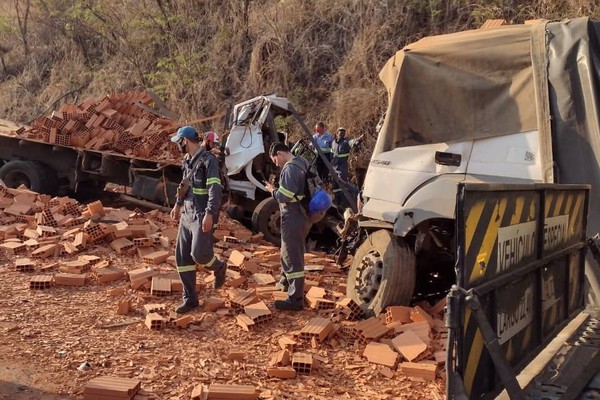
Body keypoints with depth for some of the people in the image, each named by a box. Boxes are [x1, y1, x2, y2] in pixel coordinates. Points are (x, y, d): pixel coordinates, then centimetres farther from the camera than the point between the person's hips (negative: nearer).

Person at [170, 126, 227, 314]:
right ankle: (190, 298, 15)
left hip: (202, 215, -8)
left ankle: (219, 267, 19)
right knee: (182, 257, 6)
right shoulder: (188, 160, 13)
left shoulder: (208, 159, -14)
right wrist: (178, 204, 32)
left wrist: (209, 214, -29)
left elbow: (215, 189, -21)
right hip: (187, 214, 9)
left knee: (199, 254, -16)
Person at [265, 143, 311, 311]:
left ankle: (296, 299, 1)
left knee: (292, 257, -4)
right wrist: (278, 189, 12)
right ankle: (287, 282, 45)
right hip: (303, 215, 10)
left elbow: (284, 197, -24)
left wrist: (273, 190, -5)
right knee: (292, 252, 26)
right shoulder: (303, 163, 10)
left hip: (293, 218, -10)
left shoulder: (289, 168, -20)